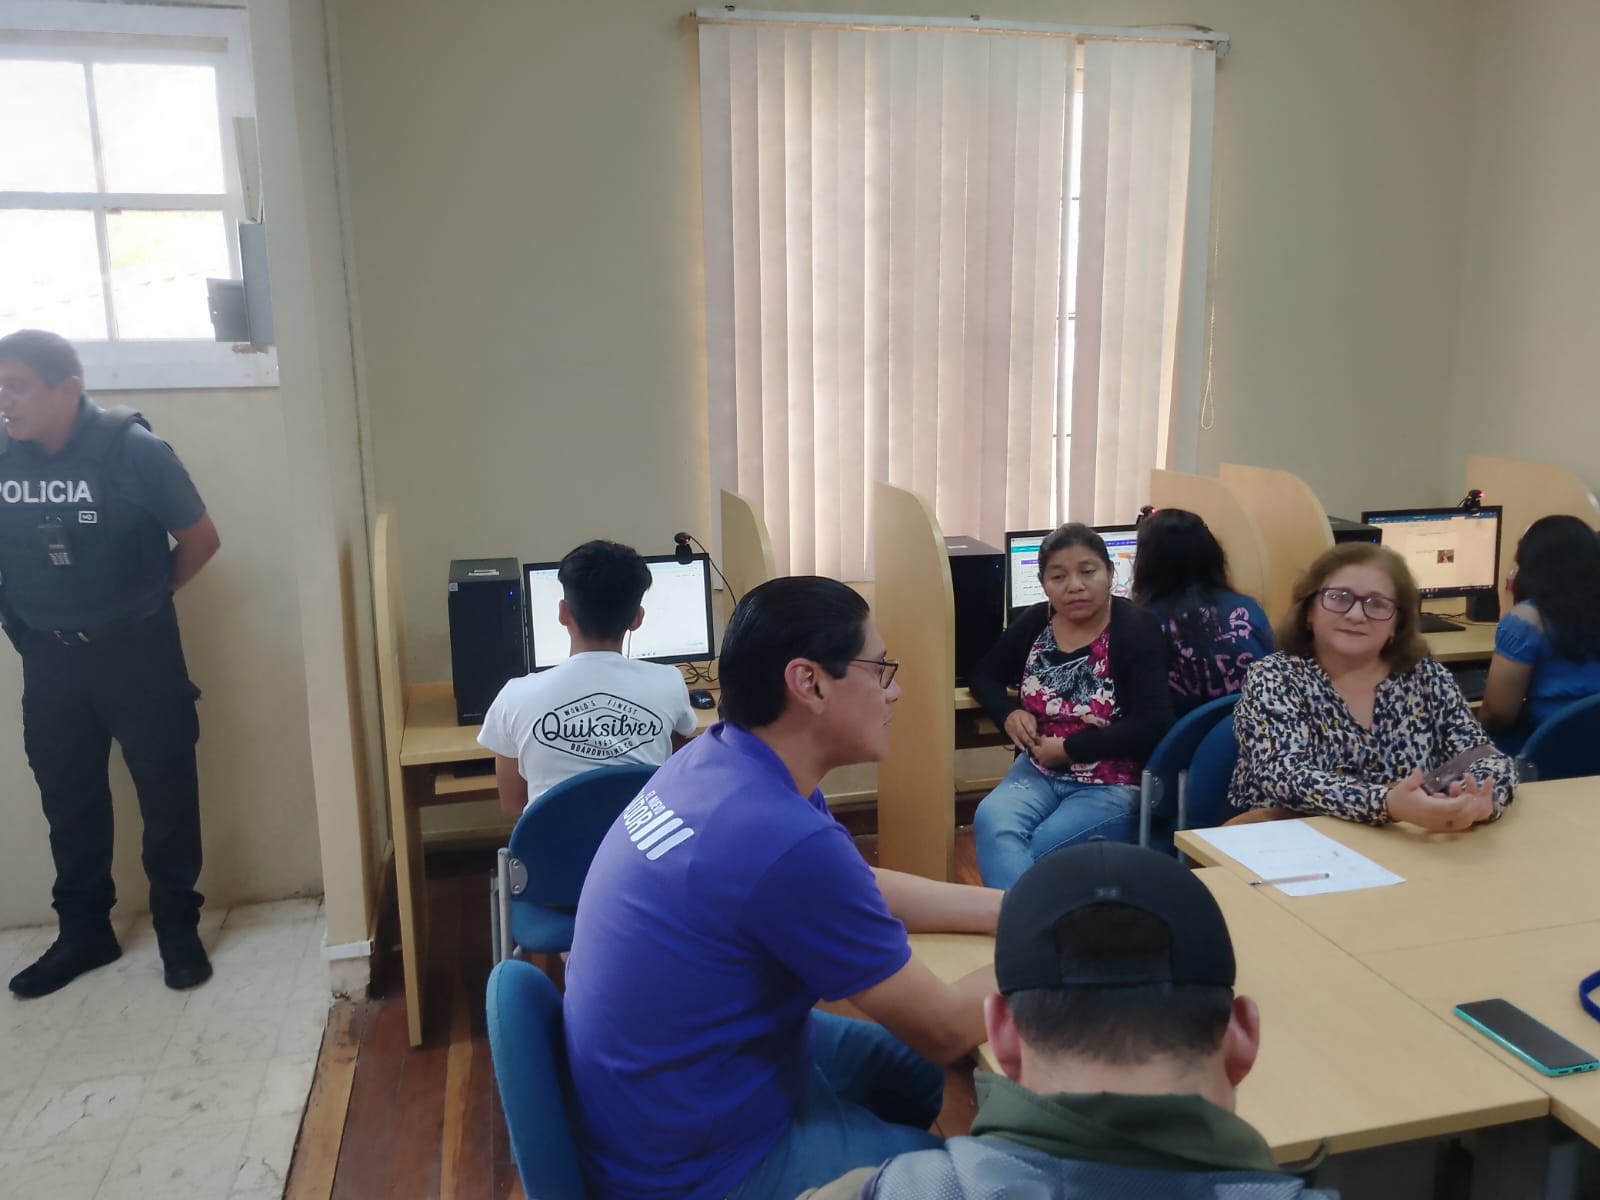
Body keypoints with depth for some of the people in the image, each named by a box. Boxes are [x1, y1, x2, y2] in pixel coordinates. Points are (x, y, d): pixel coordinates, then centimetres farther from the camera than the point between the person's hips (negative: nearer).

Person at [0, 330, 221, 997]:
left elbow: (201, 539, -5)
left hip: (137, 653, -3)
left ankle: (177, 927, 21)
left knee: (166, 792, 5)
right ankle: (83, 932, 29)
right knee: (68, 798, 13)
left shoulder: (132, 450, -15)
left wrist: (145, 597, 4)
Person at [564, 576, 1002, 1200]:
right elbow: (945, 1031, -19)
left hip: (660, 1083, 8)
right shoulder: (789, 842, -34)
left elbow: (867, 891, 9)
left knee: (907, 1067, 23)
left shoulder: (720, 756, -7)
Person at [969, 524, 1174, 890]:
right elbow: (984, 675, 18)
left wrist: (1069, 749, -18)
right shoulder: (1034, 623, 5)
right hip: (1039, 771, 4)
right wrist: (1008, 713, -5)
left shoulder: (1136, 629, -10)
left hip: (1112, 784, -4)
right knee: (990, 821, -28)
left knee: (1033, 852, -28)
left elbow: (1152, 726, -18)